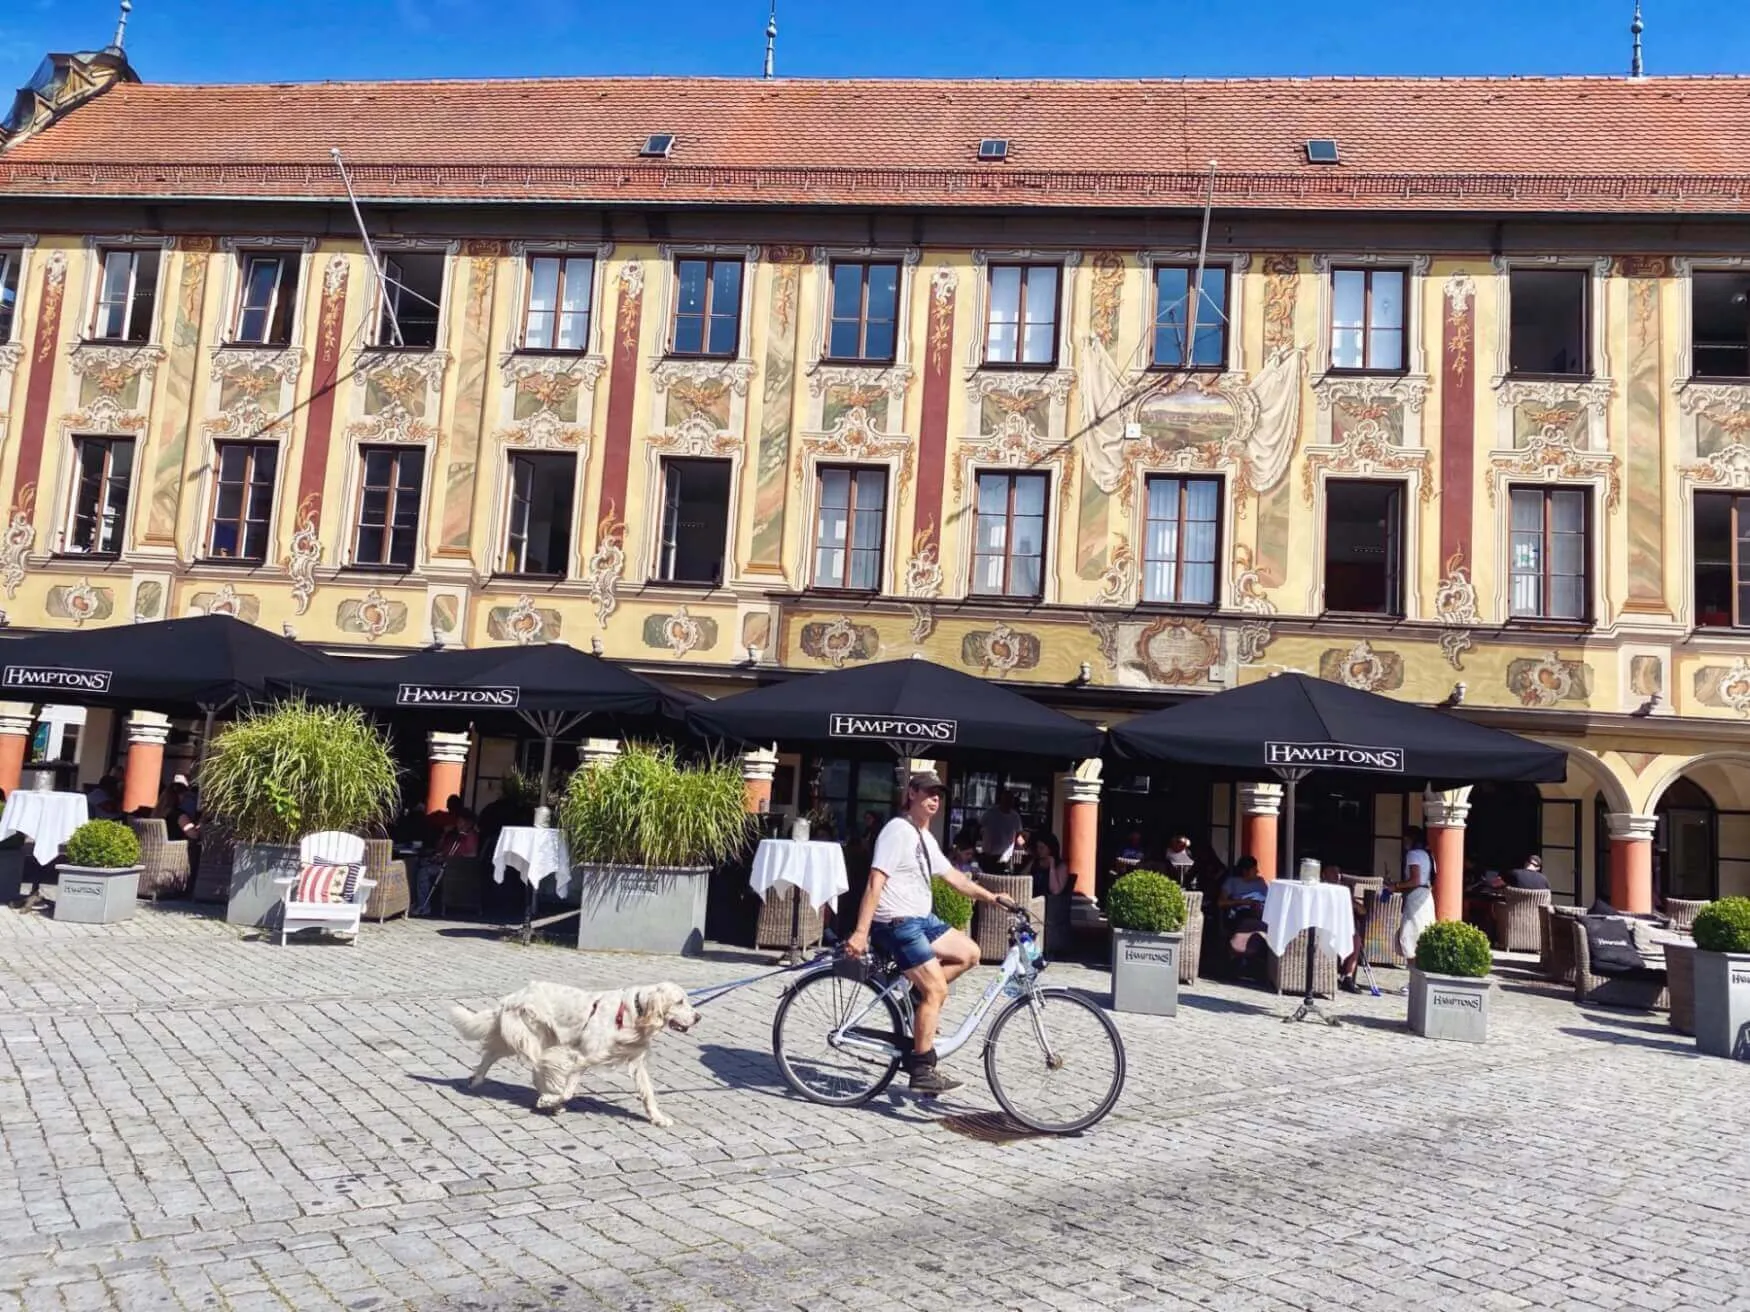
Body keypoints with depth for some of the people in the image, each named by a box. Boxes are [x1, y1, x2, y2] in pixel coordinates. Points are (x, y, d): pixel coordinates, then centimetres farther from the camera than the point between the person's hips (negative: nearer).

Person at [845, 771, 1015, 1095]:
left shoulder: (925, 837, 15)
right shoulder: (898, 831, -15)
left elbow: (952, 876, 25)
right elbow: (875, 883, -22)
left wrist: (992, 898, 25)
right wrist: (860, 933, -28)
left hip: (921, 919, 10)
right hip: (897, 923, -10)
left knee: (968, 954, 8)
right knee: (937, 990, -11)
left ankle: (913, 996, 11)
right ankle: (922, 1072, -4)